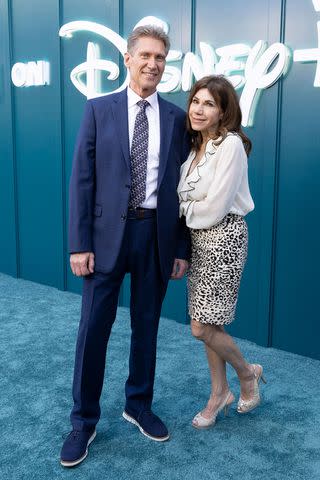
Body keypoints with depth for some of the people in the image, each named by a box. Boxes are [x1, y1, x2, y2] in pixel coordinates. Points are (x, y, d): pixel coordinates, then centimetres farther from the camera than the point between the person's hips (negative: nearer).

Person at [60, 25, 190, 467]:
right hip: (108, 232, -1)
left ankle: (139, 405, 33)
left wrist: (182, 248, 2)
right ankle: (84, 420, 21)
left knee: (146, 325, 13)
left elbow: (183, 187, 5)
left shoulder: (177, 118, 6)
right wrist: (80, 243, -8)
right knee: (94, 326, 4)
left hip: (157, 234, 2)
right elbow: (82, 179, -2)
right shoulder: (99, 110, 2)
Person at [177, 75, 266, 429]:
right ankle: (219, 393, 31)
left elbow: (214, 208, -20)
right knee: (205, 324, 14)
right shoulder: (196, 145, 10)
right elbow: (187, 199, 11)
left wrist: (184, 209, -4)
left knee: (203, 328, -3)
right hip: (198, 240, 8)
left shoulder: (231, 145, -15)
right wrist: (189, 209, -9)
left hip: (223, 238, -8)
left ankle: (247, 374, 24)